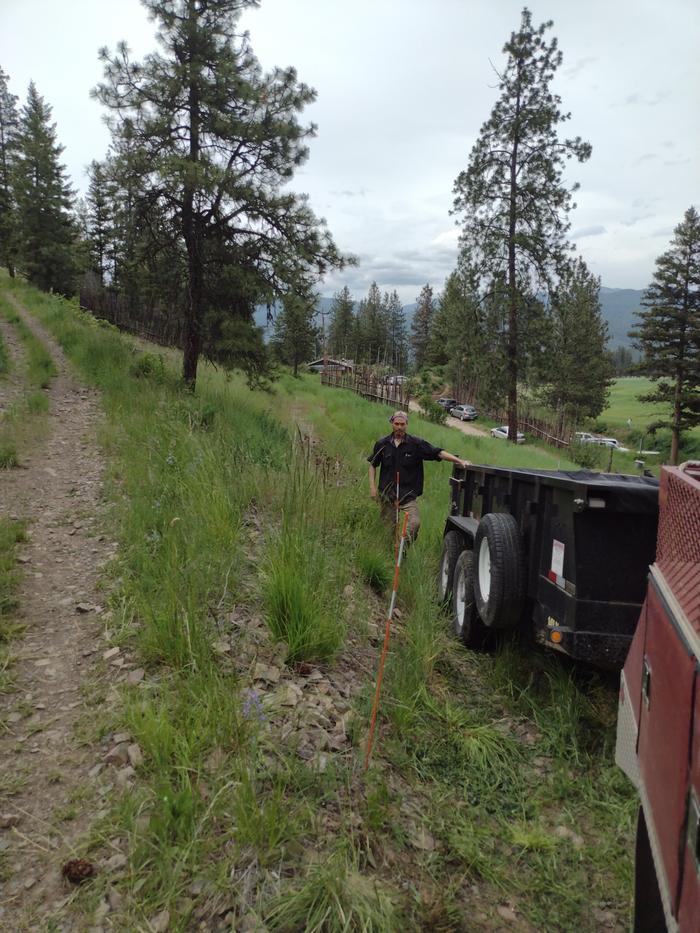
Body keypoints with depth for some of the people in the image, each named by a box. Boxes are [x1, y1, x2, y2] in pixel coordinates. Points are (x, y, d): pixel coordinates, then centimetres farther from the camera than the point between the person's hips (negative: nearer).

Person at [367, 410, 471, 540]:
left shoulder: (416, 444, -2)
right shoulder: (382, 444, 4)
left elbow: (438, 453, -6)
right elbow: (373, 465, 13)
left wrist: (460, 461, -16)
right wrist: (372, 487, 5)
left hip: (408, 494, -1)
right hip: (386, 494, 2)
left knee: (415, 522, -19)